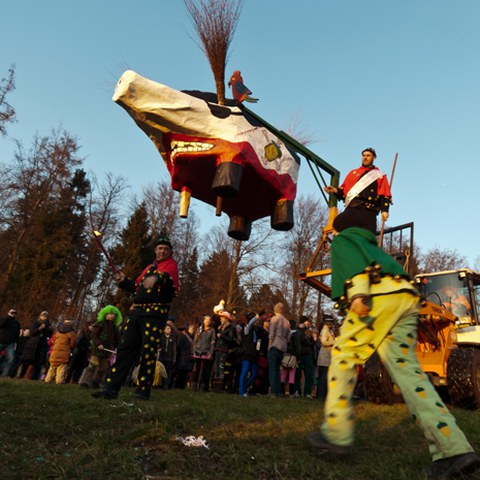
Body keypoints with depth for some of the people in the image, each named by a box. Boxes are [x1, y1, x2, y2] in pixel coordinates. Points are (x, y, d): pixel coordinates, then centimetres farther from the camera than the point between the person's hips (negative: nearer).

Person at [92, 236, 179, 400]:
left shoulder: (171, 265, 1)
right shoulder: (149, 267, 24)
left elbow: (168, 277, -24)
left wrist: (157, 278, -45)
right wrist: (124, 281, 14)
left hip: (155, 313, -7)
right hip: (137, 311, 7)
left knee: (148, 352, -3)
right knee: (125, 348, 4)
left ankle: (143, 391, 8)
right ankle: (111, 388, 8)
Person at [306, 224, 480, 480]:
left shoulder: (342, 238, 17)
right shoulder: (372, 246, 41)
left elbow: (351, 258, -6)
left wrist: (357, 293, -22)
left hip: (380, 294, -8)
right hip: (405, 295, 8)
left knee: (343, 356, 0)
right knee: (406, 368, 0)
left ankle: (336, 434, 1)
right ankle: (454, 449, -9)